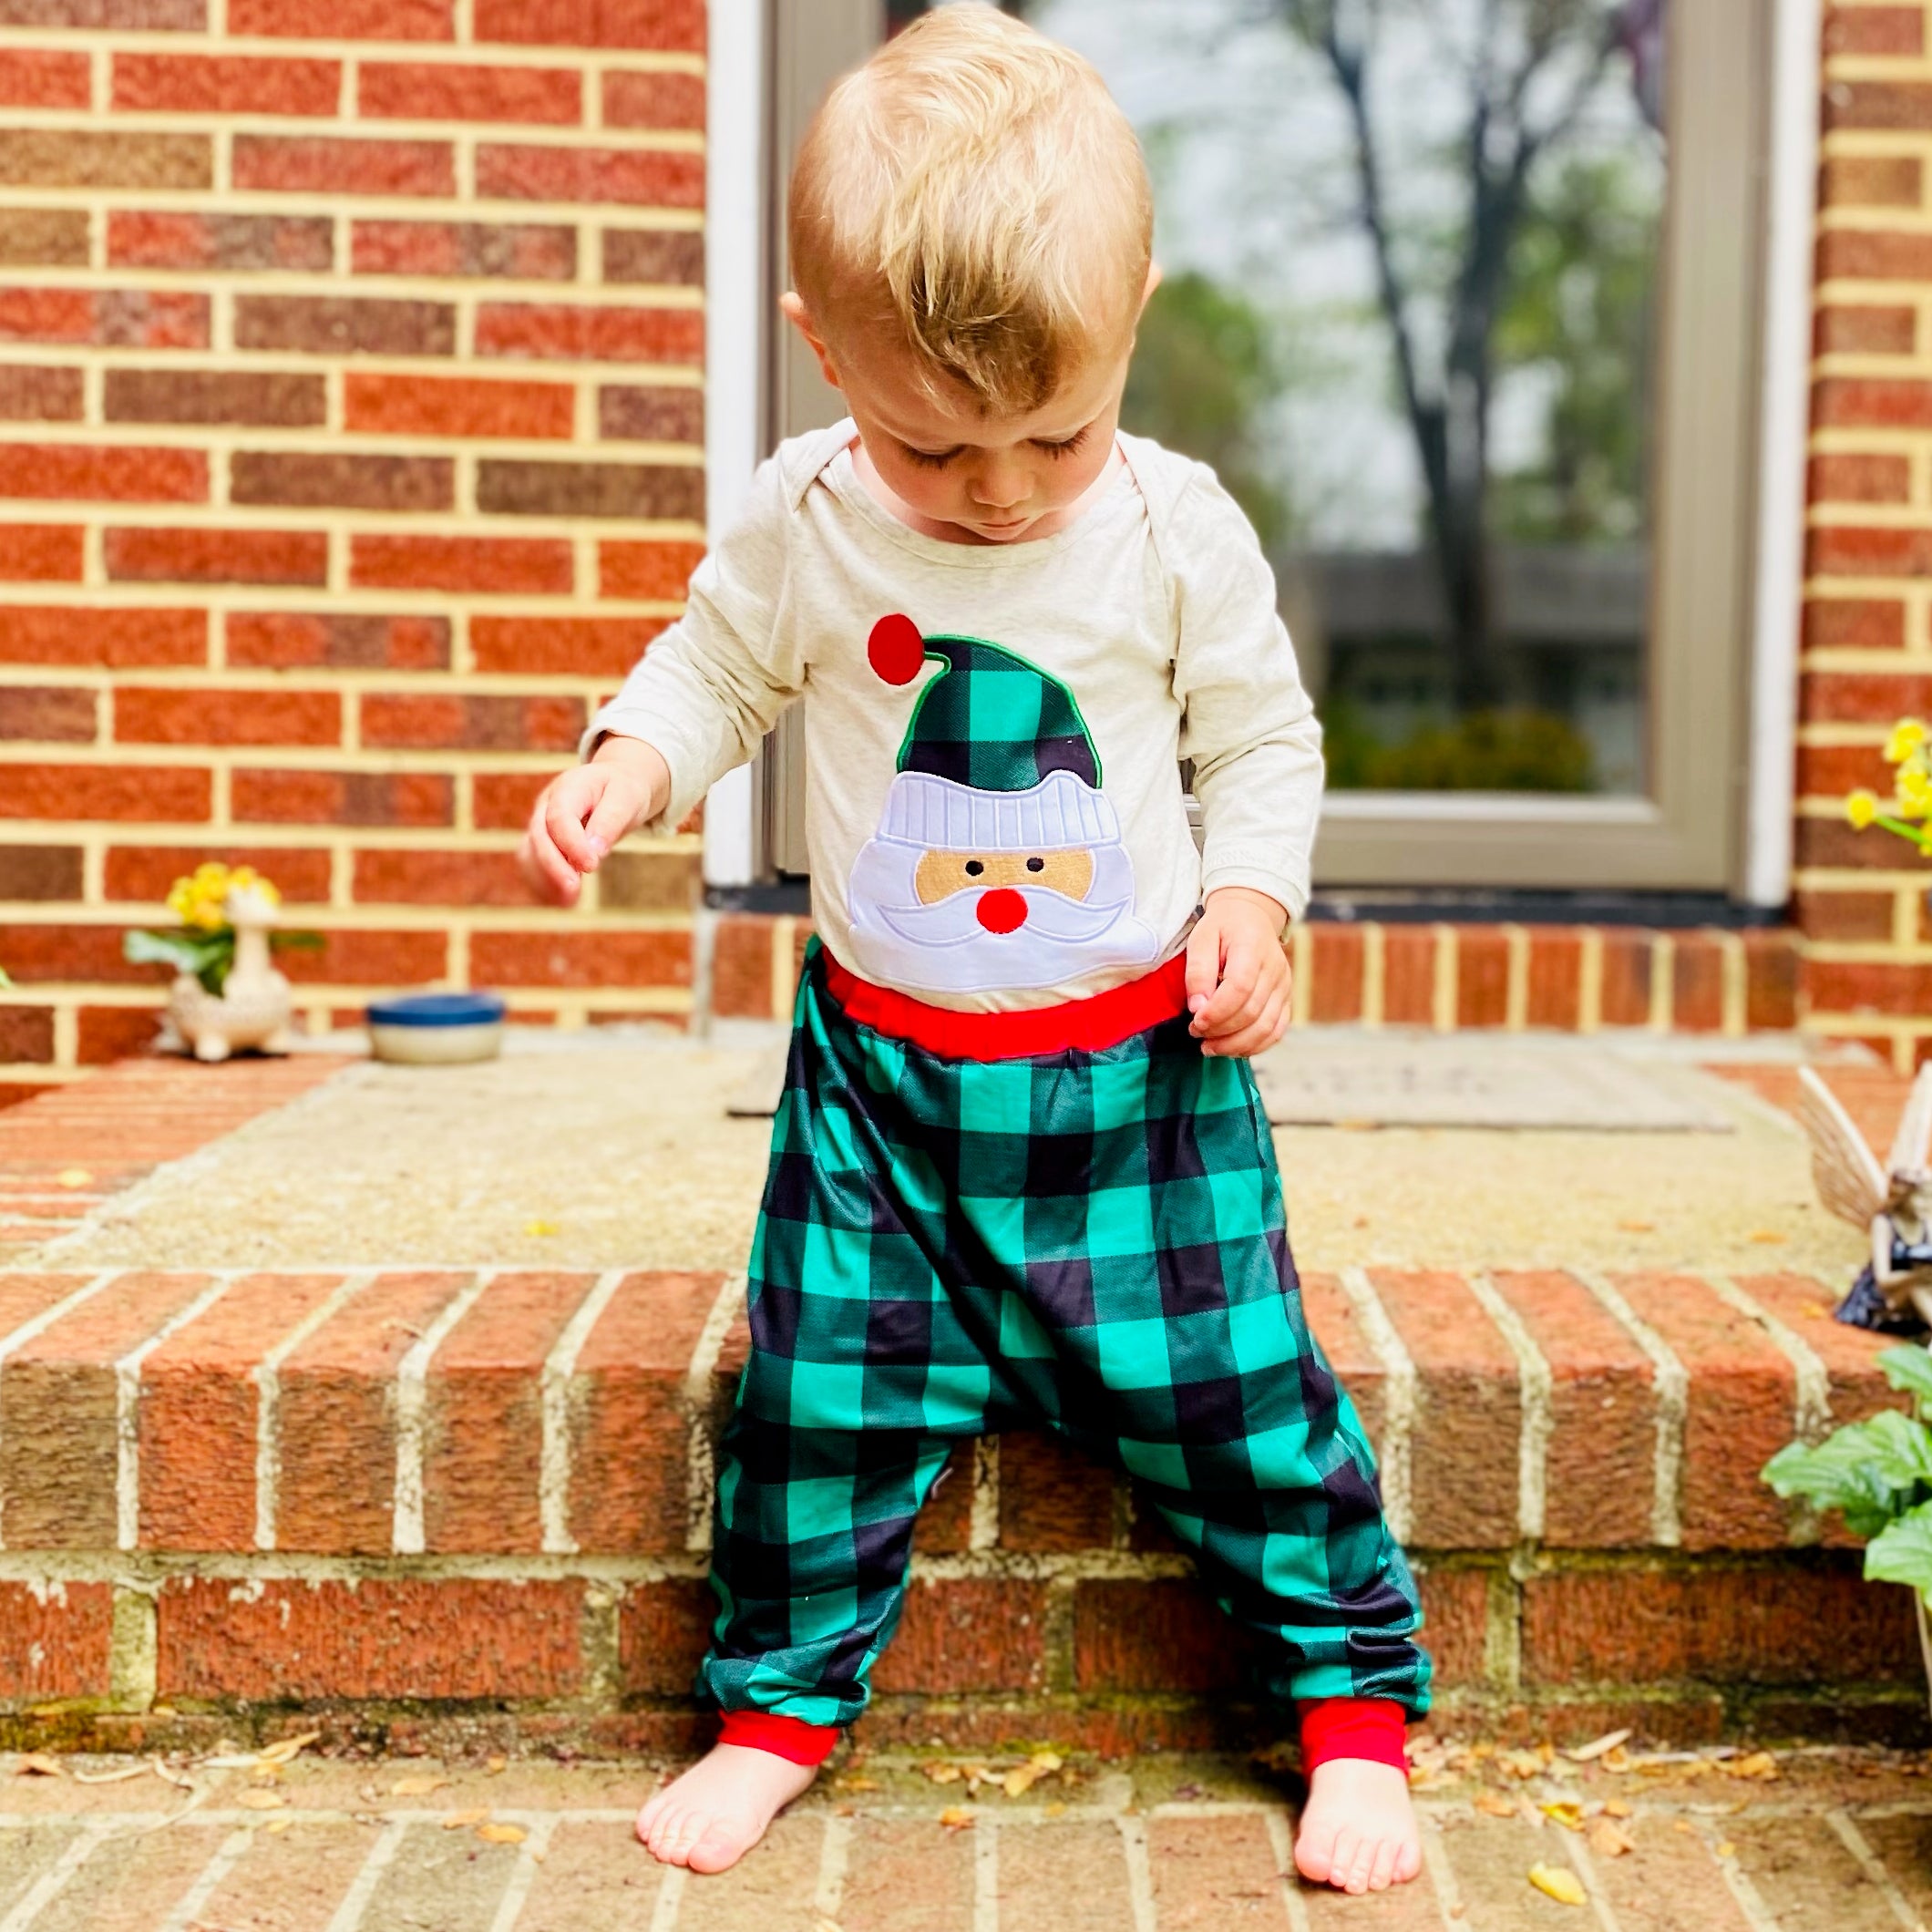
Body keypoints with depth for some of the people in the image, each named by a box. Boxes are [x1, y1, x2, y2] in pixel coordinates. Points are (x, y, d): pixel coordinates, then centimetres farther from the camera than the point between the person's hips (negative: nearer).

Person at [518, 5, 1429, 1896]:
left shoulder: (1178, 530, -9)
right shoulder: (802, 520, -7)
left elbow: (1264, 739, 4)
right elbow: (716, 674, 8)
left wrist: (1250, 896, -12)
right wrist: (620, 767, -11)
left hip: (1137, 1066, -1)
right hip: (879, 1066, 1)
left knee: (1229, 1384, 3)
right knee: (823, 1382, 4)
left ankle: (1353, 1692, 24)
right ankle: (781, 1699, 28)